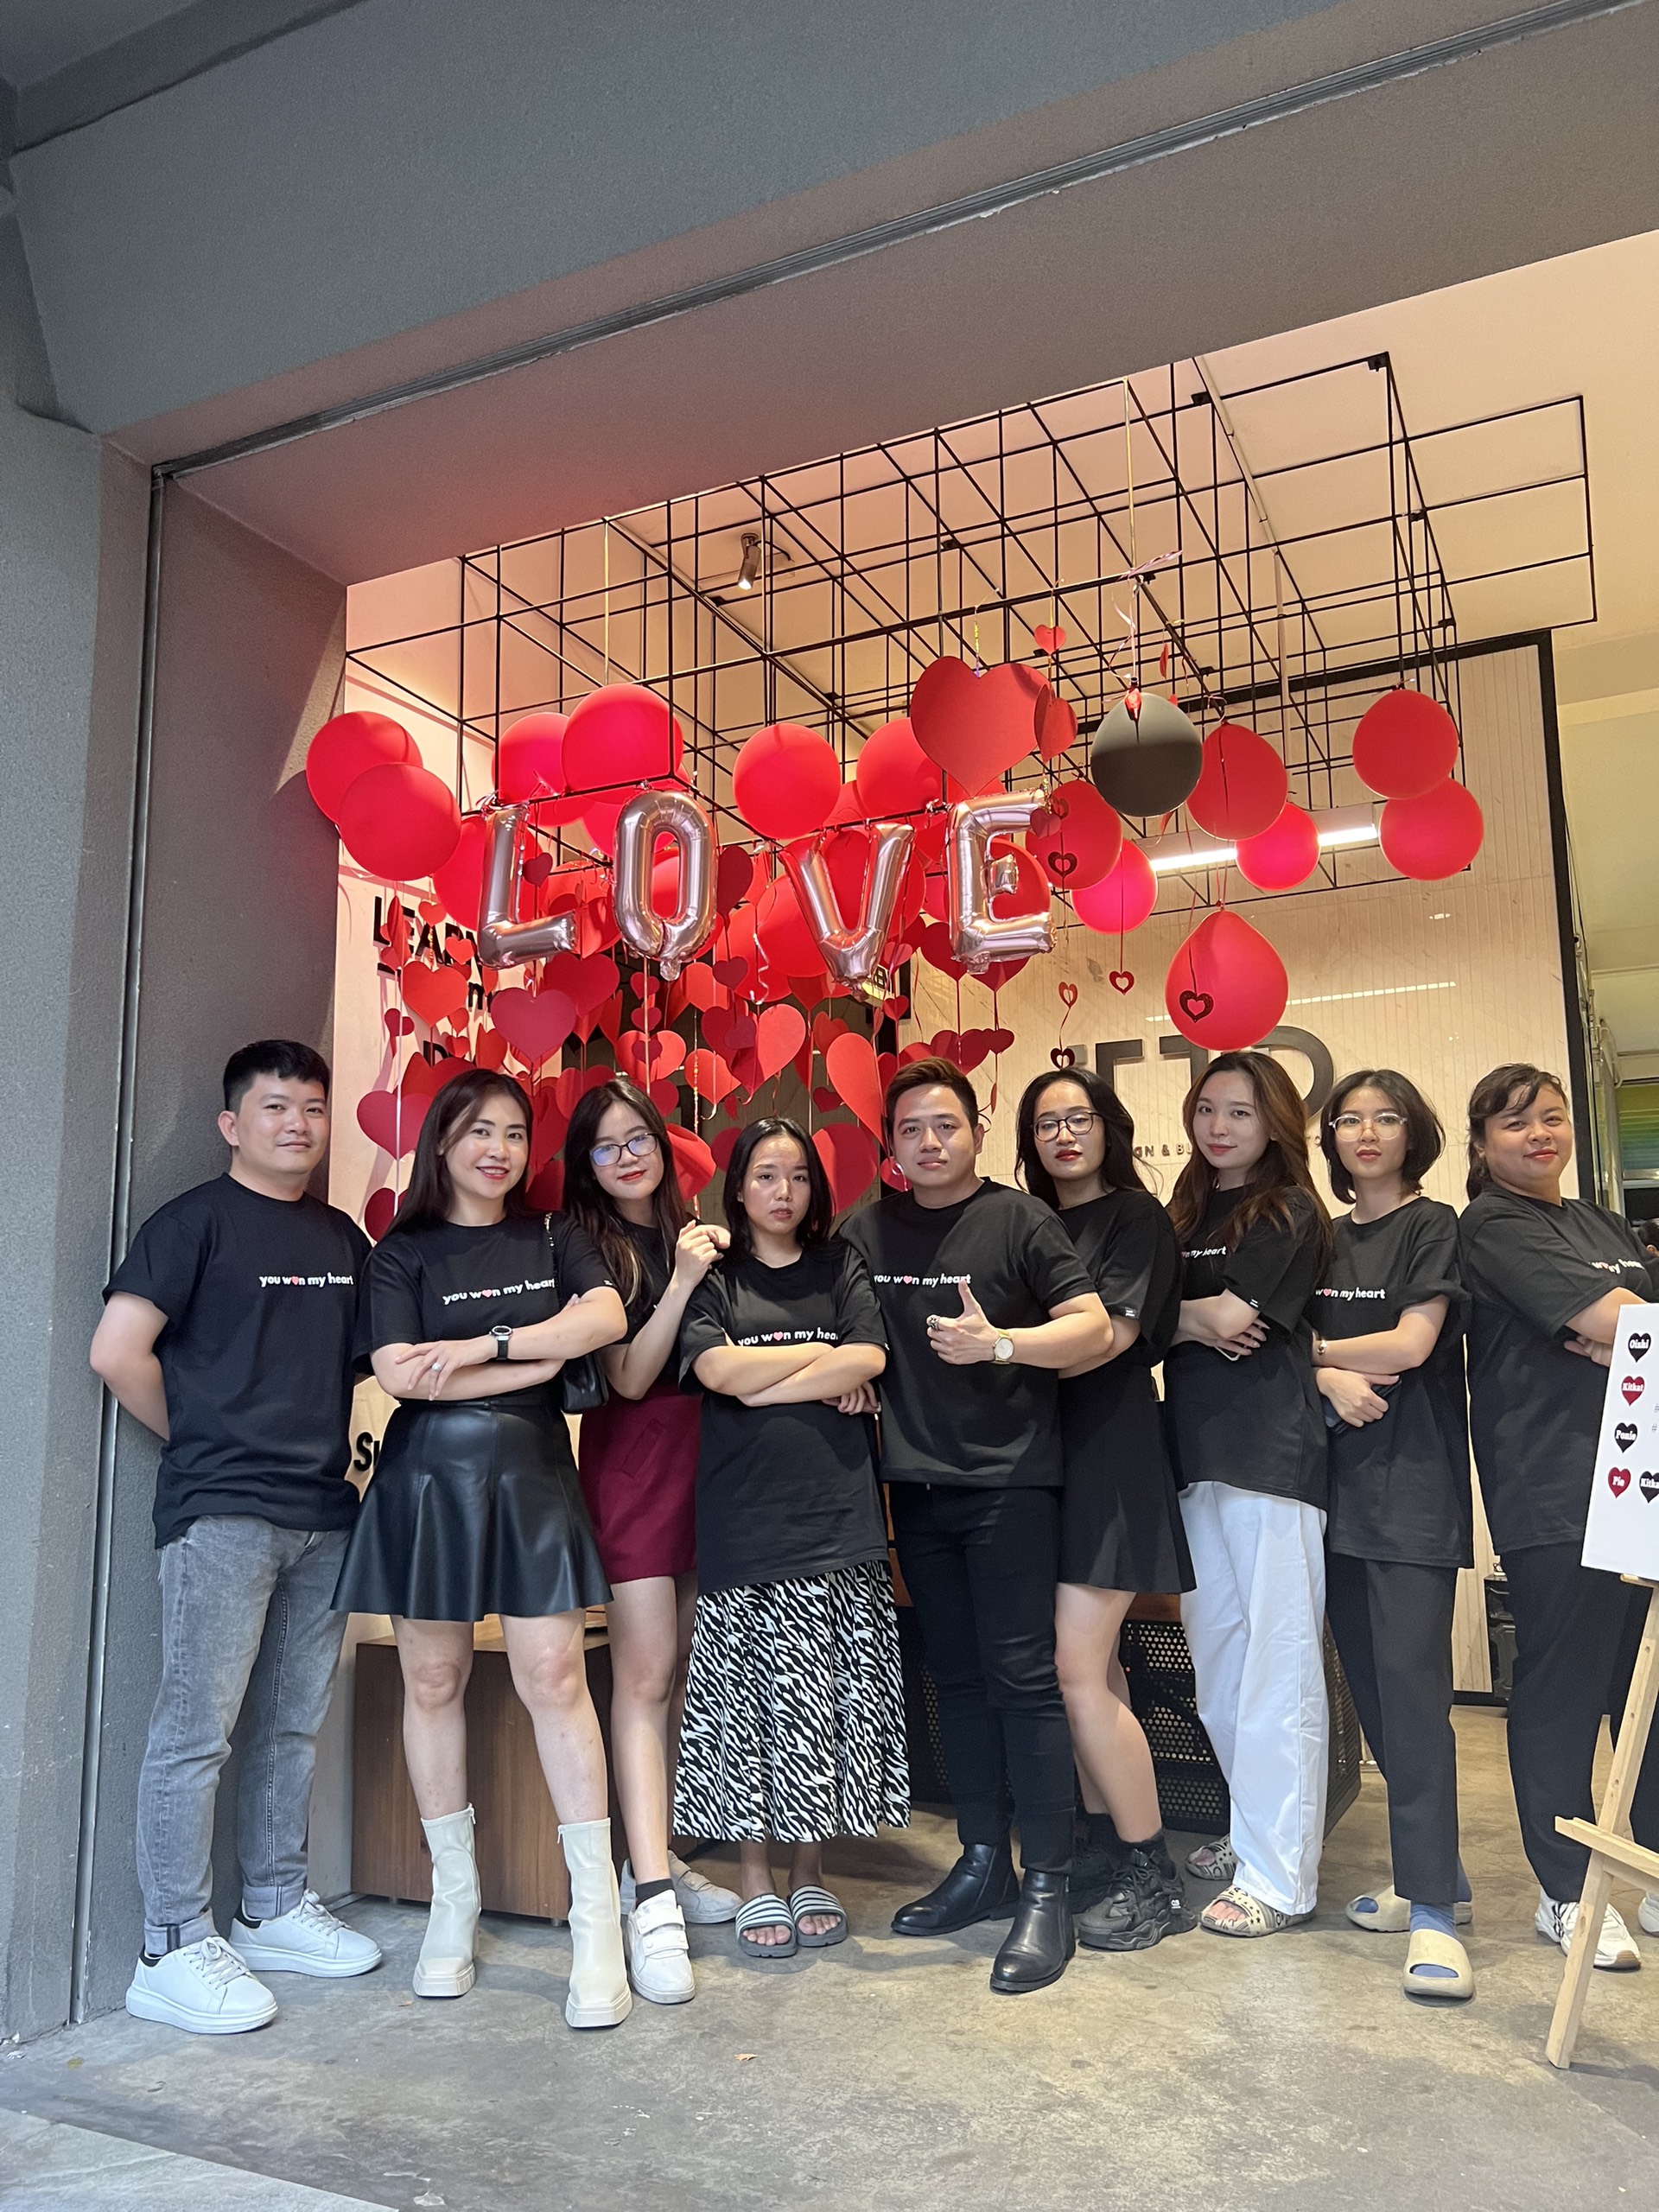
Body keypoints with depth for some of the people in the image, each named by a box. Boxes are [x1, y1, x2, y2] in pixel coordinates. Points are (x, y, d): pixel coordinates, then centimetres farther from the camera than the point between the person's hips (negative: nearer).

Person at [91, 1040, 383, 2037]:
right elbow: (118, 1350, -11)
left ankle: (278, 1909, 27)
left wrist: (341, 1442, 5)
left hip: (324, 1509, 6)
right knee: (197, 1729, -2)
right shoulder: (198, 1220, -4)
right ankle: (175, 1950, 9)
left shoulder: (345, 1237, 14)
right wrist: (199, 1436, -3)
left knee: (295, 1726, 14)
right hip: (222, 1512, -6)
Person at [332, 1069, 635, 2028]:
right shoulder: (404, 1252, 4)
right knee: (434, 1680, 6)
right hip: (429, 1478, 0)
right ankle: (455, 1898, 22)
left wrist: (482, 1345, -15)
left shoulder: (553, 1237, 10)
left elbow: (608, 1314, -8)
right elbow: (400, 1373, -10)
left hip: (532, 1477, 0)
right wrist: (546, 1352, -9)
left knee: (555, 1677, -6)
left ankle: (597, 1914, 1)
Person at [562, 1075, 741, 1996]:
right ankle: (652, 1900, -7)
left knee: (680, 1668, 10)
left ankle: (657, 1861, 22)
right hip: (632, 1460, -5)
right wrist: (683, 1282, -20)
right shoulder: (586, 1249, -5)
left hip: (704, 1456, 5)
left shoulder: (696, 1232, 10)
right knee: (644, 1672, -9)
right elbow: (630, 1378, -12)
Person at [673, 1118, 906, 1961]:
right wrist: (823, 1359, -2)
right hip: (742, 1520, -1)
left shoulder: (840, 1267, 11)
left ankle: (810, 1873, 21)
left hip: (835, 1514, 2)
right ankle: (755, 1882, 17)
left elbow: (869, 1361, -3)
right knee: (747, 1700, 2)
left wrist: (767, 1386, -7)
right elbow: (718, 1369, -10)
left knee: (826, 1703, 5)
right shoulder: (713, 1278, 6)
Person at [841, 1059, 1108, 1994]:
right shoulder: (868, 1231, 9)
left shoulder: (1019, 1218, -5)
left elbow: (1095, 1328, -10)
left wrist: (998, 1341, -23)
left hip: (1011, 1479, -5)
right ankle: (985, 1864, 26)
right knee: (958, 1678, 13)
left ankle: (1049, 1891, 5)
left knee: (1022, 1676, -5)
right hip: (918, 1485, 5)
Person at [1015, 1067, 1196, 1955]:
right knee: (1091, 1666, 10)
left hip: (1108, 1455, -6)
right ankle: (1104, 1849, 22)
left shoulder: (1134, 1216, -3)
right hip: (1044, 1453, 6)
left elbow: (1111, 1333, -15)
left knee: (1077, 1671, -8)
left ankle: (1153, 1880, 5)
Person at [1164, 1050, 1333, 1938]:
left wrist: (1174, 1312, 2)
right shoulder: (1186, 1214, 17)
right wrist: (1198, 1321, -10)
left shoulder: (1291, 1213, -4)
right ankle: (1255, 1830, 29)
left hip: (1272, 1454, -7)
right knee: (1214, 1652, 14)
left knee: (1278, 1664, -3)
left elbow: (1235, 1318, -15)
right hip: (1196, 1454, 7)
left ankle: (1278, 1874, 4)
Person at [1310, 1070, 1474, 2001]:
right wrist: (1330, 1377, -13)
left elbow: (1410, 1343, -12)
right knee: (1371, 1686, 9)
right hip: (1340, 1478, 6)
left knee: (1411, 1684, -11)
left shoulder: (1433, 1226, -2)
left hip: (1413, 1480, -6)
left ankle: (1433, 1908, -5)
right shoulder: (1325, 1240, 15)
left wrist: (1305, 1350, -2)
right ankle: (1436, 1870, 22)